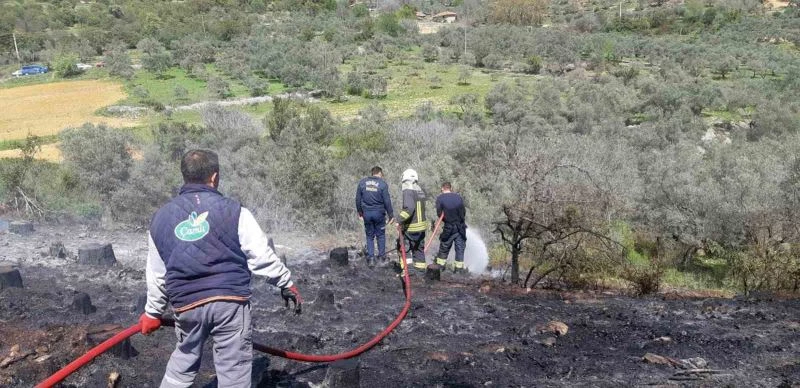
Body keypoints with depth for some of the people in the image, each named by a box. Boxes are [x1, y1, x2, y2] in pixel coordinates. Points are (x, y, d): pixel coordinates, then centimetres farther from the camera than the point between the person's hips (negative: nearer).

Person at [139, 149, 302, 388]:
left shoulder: (161, 218, 7)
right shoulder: (233, 211, -6)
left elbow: (156, 275, 13)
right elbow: (262, 257, -5)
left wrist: (153, 312, 26)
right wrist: (286, 284, 10)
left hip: (186, 304, 4)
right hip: (230, 301, -4)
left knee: (184, 359, 26)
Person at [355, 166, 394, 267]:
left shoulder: (362, 182, 3)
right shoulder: (383, 184, -7)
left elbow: (358, 199, 7)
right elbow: (387, 201, -7)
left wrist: (360, 212, 18)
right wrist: (391, 215, 0)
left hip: (367, 213, 2)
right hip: (379, 213, -2)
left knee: (369, 236, 11)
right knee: (381, 235, 13)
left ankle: (370, 258, 6)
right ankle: (382, 256, 18)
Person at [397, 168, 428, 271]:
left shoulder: (408, 191, -16)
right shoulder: (421, 191, 9)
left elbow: (409, 208, -29)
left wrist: (400, 220, -27)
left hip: (411, 228, -8)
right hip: (422, 225, 8)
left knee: (403, 247, 3)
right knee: (419, 248, 18)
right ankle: (421, 267, 25)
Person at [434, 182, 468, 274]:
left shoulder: (440, 198, -4)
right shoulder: (458, 197, 5)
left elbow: (439, 213, -7)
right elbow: (464, 212, 6)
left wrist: (446, 220, 10)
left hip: (449, 227, -2)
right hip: (461, 227, 2)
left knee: (444, 247, 11)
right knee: (460, 247, 9)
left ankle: (440, 265, 17)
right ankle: (459, 267, 11)